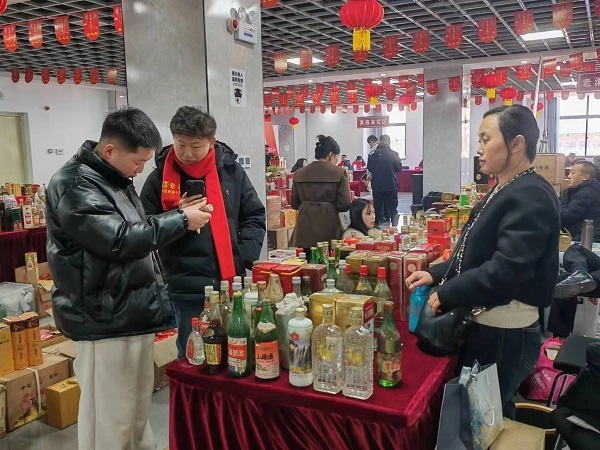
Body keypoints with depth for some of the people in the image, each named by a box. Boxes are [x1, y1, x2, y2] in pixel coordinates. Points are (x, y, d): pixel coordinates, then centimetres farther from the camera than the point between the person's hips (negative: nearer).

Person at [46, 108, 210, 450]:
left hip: (134, 313, 9)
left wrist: (176, 214, 7)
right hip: (106, 320, -9)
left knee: (138, 408, 21)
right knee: (110, 420, 1)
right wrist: (181, 220, -18)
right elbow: (119, 240, -26)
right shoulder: (73, 186, -17)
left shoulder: (114, 177, 13)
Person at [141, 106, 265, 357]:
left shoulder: (231, 170, 2)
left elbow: (254, 216, 8)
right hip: (187, 290, -2)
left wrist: (244, 257, -5)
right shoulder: (159, 179, -1)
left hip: (231, 284, 2)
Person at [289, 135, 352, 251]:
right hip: (328, 224, -3)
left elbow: (294, 204, 11)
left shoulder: (299, 173, 6)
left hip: (304, 225, 4)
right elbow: (344, 205, -8)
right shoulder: (339, 173, -5)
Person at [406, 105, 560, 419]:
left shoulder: (531, 197, -21)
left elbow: (505, 270, -29)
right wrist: (436, 274, 3)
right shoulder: (504, 192, 11)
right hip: (484, 325, 9)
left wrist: (446, 295, -18)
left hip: (505, 333, -9)